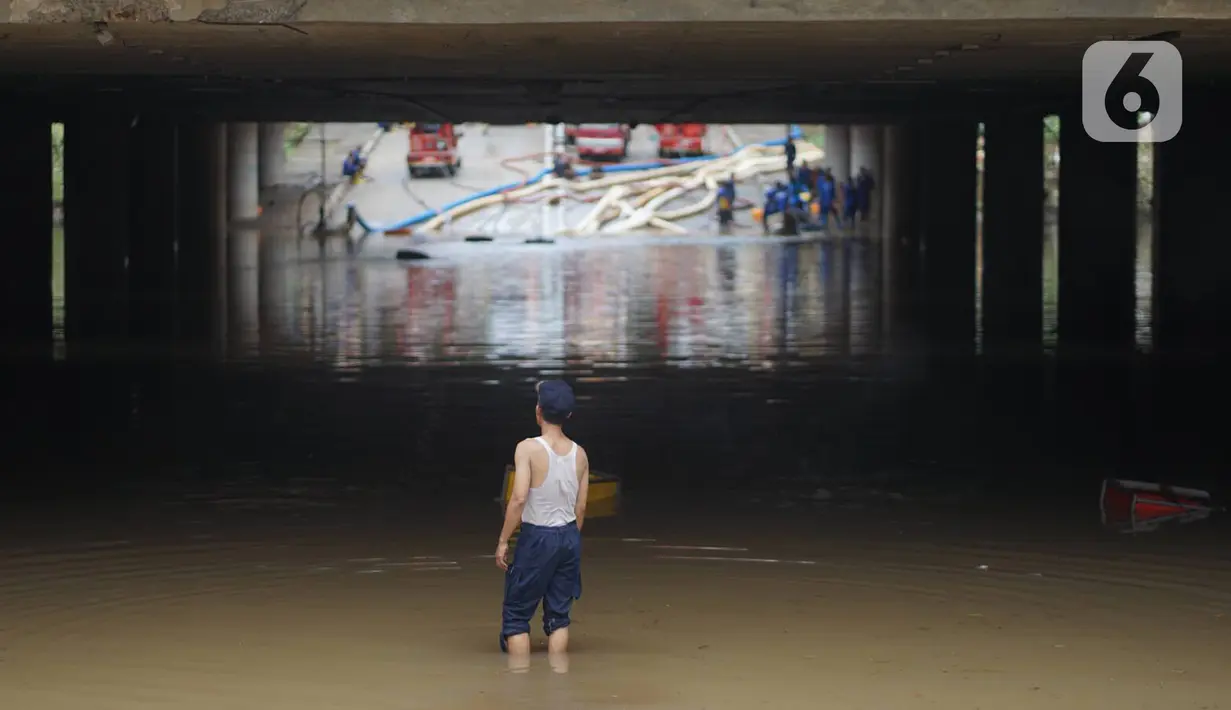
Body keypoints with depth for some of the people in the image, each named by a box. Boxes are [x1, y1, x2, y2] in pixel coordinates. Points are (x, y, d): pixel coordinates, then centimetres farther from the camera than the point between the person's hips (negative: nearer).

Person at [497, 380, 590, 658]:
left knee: (516, 615, 6)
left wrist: (503, 540, -12)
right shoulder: (579, 453, 3)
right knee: (558, 615, 12)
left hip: (537, 537, -5)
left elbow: (519, 499, -20)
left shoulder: (528, 448, -14)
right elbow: (581, 507, 7)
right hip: (569, 537, 5)